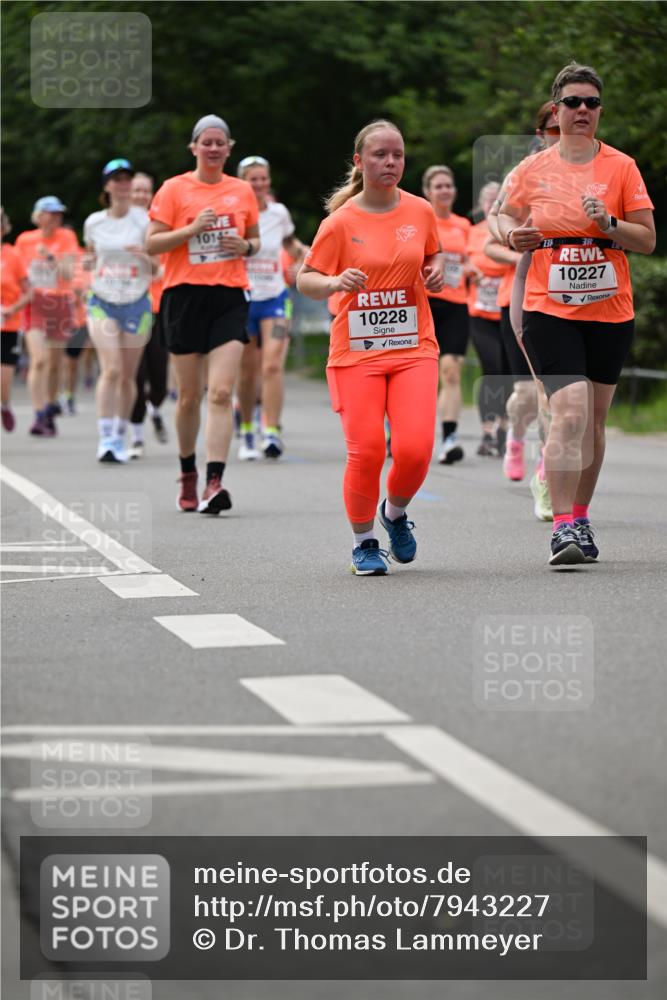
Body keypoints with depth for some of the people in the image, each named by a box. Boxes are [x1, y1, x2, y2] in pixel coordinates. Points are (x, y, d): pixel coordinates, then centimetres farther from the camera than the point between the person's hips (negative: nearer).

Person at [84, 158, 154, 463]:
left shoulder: (145, 220, -3)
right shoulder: (93, 222, 5)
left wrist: (145, 255, -21)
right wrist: (88, 262, 0)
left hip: (136, 303, 0)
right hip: (102, 301, 0)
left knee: (128, 375, 4)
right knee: (111, 370, -15)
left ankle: (120, 437, 19)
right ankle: (105, 438, -14)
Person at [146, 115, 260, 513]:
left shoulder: (242, 191, 10)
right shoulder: (175, 189, 2)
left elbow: (255, 239, 21)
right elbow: (153, 243, -2)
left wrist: (246, 247, -1)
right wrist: (192, 229, -15)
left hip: (230, 297, 1)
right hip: (185, 296, -1)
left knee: (221, 392, -13)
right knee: (190, 395, 5)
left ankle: (215, 482, -19)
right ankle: (188, 474, 25)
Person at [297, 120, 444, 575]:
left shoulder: (421, 212, 5)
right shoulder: (342, 221, -4)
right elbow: (305, 279, -1)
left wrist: (437, 270, 2)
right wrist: (334, 282, -21)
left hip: (414, 348, 2)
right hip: (355, 352, -2)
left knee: (415, 448, -13)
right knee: (366, 452, -10)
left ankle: (395, 512, 20)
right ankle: (364, 542, 13)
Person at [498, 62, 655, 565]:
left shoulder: (622, 167, 1)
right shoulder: (532, 170, 3)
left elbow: (647, 240, 0)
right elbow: (505, 217, 19)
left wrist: (608, 223, -17)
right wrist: (514, 235, -4)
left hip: (610, 312, 2)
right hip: (549, 311, -2)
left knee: (594, 420, 10)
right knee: (570, 413, -18)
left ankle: (579, 518, 26)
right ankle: (563, 527, -17)